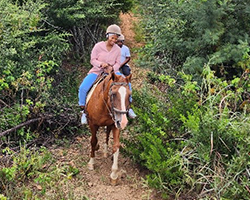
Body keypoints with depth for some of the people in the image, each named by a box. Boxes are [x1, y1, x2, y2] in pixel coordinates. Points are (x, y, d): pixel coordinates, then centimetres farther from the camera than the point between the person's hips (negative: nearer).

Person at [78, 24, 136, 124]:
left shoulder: (117, 49, 2)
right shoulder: (98, 46, -6)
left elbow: (118, 63, 1)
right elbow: (92, 60, -5)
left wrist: (112, 68, -21)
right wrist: (101, 64, -25)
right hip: (96, 71, -2)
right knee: (83, 88, -24)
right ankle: (83, 110, -4)